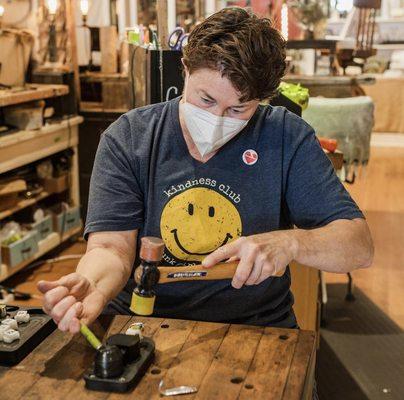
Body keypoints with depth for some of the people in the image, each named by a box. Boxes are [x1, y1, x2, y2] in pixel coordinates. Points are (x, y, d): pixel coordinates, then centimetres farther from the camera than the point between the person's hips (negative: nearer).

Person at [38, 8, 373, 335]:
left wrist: (289, 243, -24)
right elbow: (112, 246, -9)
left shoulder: (288, 138, -5)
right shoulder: (128, 138, -3)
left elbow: (360, 246, -5)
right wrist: (91, 288, -32)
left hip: (255, 329, -1)